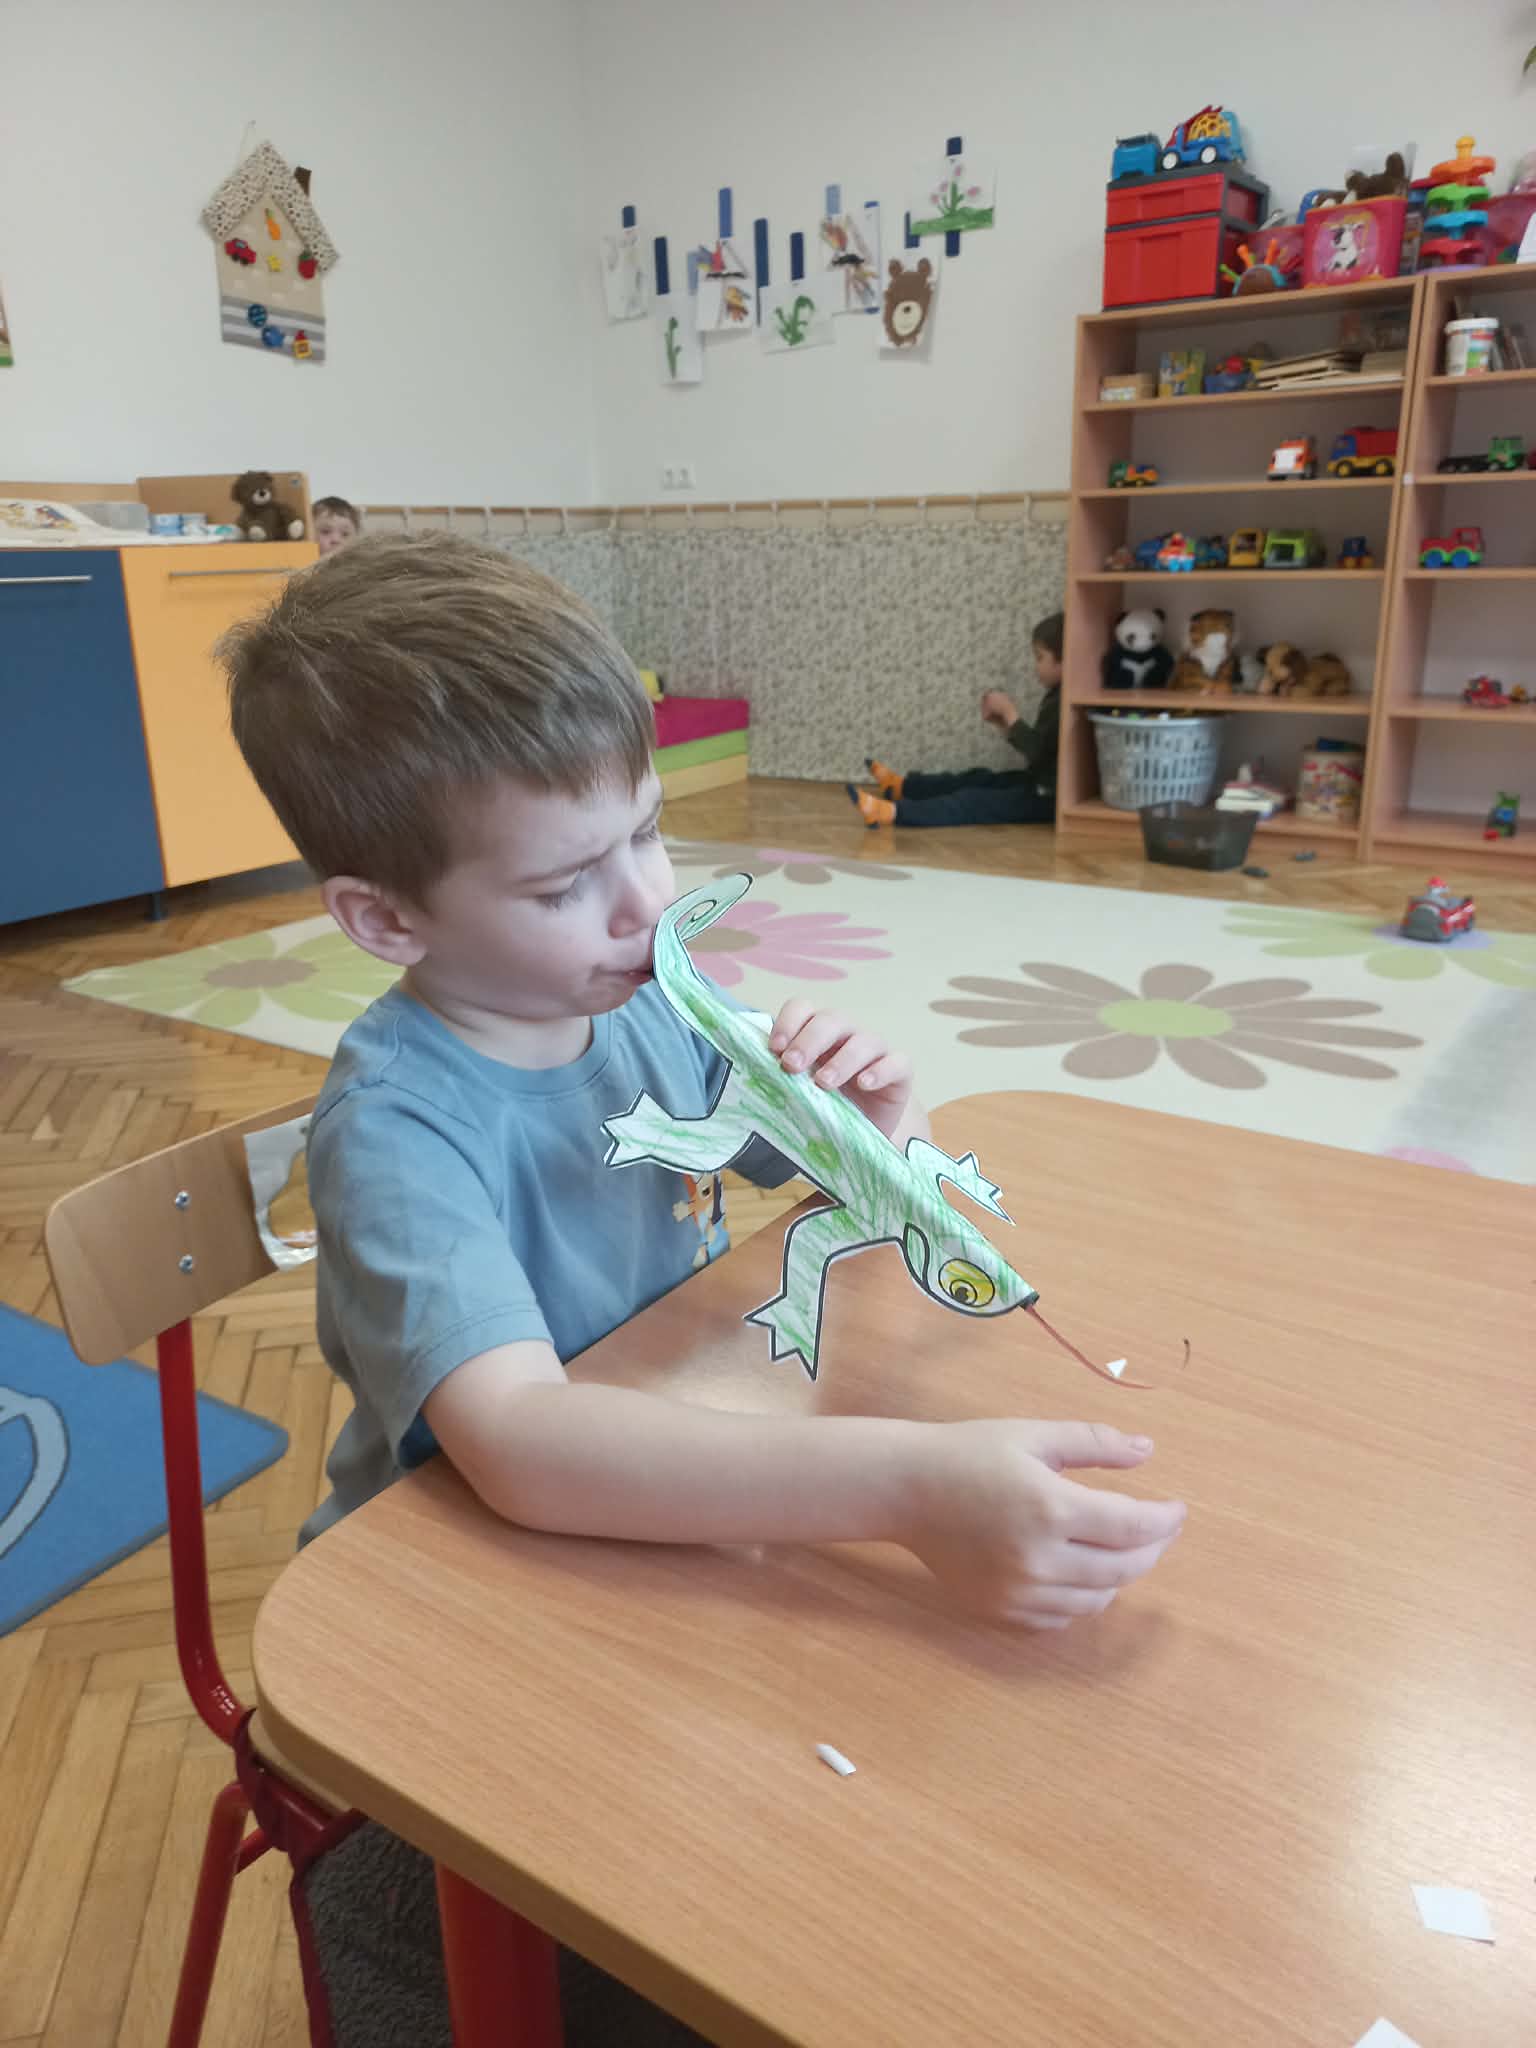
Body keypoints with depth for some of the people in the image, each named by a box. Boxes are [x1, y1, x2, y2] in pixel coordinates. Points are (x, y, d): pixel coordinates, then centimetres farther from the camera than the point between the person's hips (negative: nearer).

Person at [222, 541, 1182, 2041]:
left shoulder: (649, 999, -9)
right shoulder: (394, 1124, -26)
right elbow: (521, 1443, -42)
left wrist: (877, 1124, -20)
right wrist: (910, 1485, -50)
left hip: (661, 1496, 5)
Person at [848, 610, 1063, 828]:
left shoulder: (1064, 702, -20)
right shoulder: (1056, 698, 15)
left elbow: (1036, 751, -29)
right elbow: (1034, 743, 19)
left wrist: (1009, 712, -20)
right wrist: (1002, 723, 4)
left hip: (1044, 798, -10)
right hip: (1038, 782, 10)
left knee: (972, 802, -19)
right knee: (978, 779, 16)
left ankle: (893, 811, -28)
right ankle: (902, 786, 26)